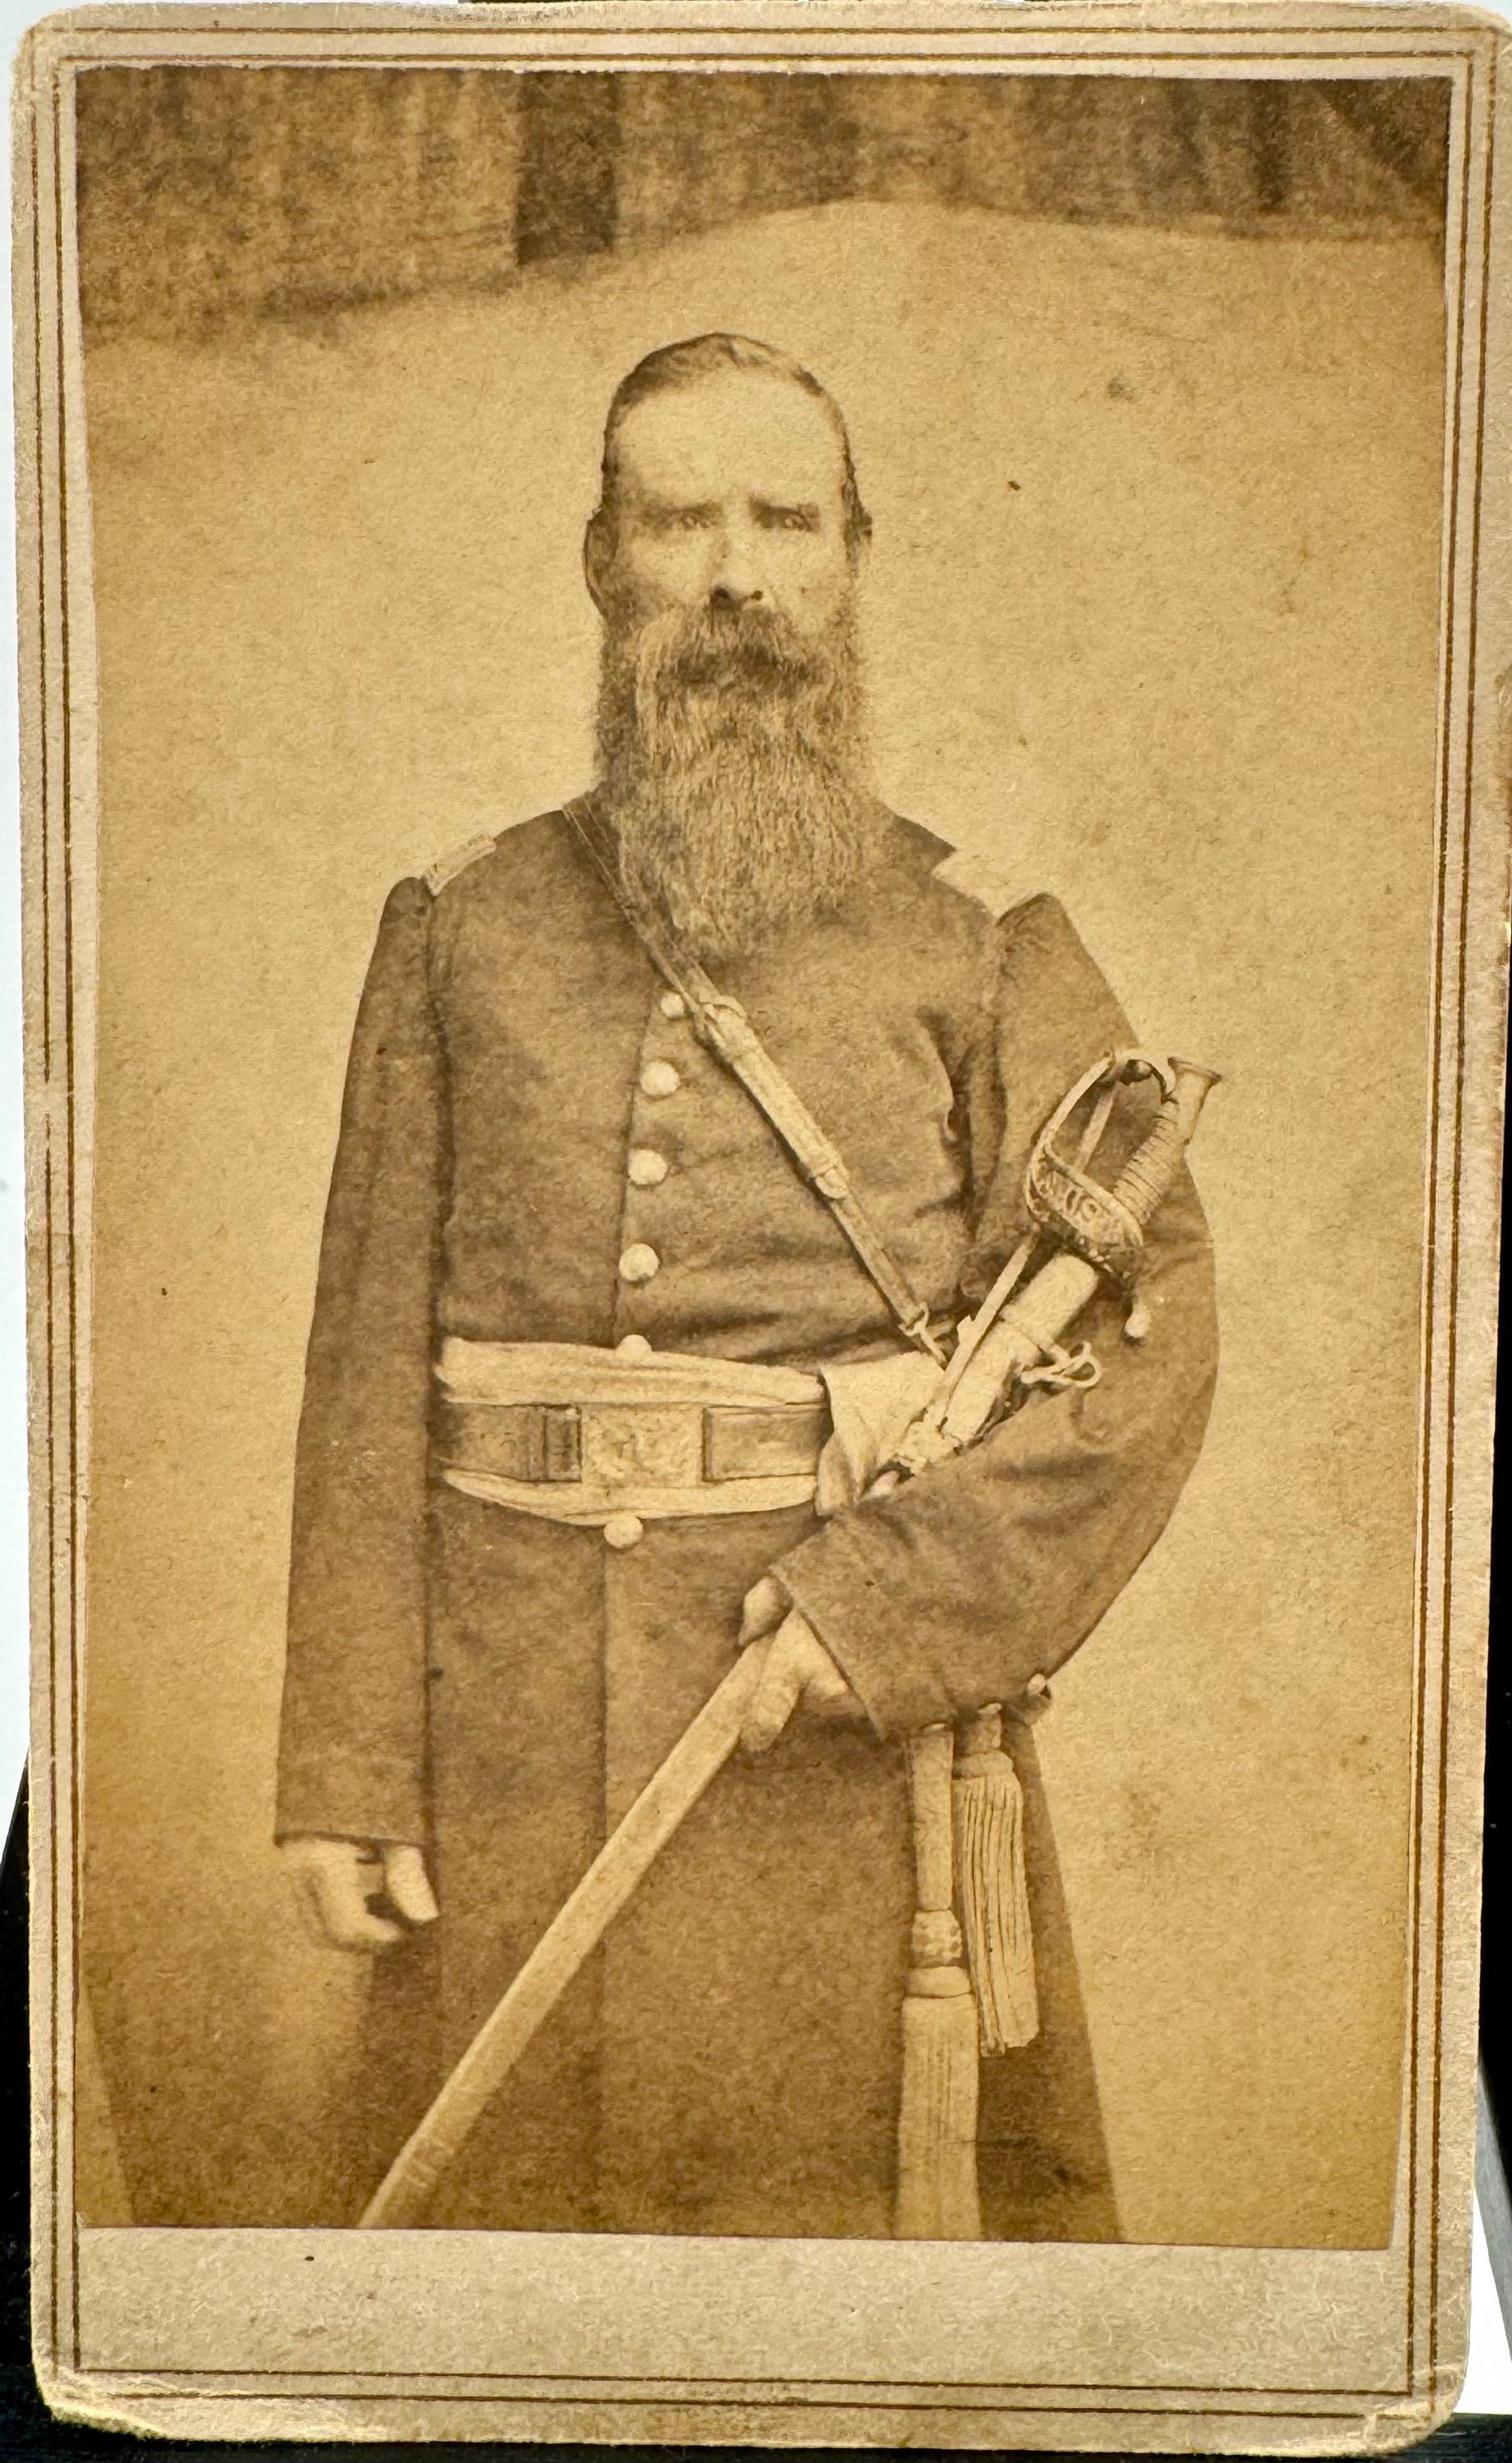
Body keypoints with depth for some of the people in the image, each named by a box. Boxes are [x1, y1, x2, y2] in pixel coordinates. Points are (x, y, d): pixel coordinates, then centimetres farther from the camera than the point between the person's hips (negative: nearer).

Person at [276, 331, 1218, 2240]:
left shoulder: (985, 951, 3)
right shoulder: (460, 936, 7)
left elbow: (1149, 1330, -4)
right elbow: (375, 1364, 3)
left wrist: (896, 1601, -15)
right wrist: (343, 1765, -1)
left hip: (855, 1738, -1)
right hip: (510, 1745, 2)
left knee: (863, 2196, 8)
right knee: (504, 2193, 11)